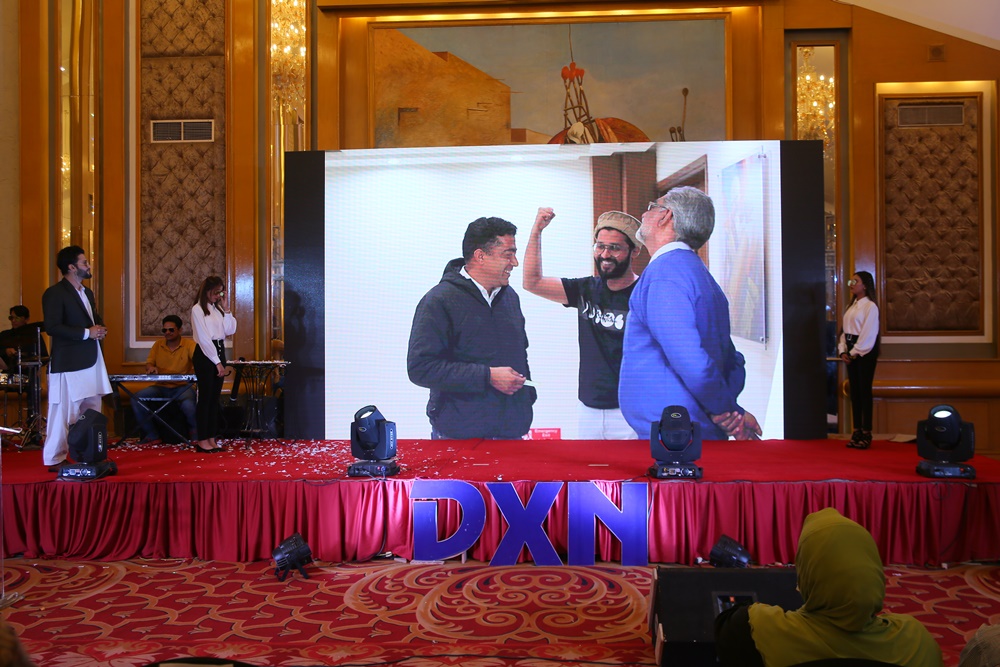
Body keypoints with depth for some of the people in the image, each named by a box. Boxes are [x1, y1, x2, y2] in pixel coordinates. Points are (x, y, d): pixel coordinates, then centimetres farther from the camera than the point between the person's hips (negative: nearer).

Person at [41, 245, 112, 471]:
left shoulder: (87, 292, 17)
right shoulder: (54, 293, -10)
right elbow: (52, 327, -19)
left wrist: (100, 328, 6)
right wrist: (87, 333, -18)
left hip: (91, 361, 9)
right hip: (68, 364, -9)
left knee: (92, 412, 13)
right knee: (64, 413, -4)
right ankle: (55, 460, 7)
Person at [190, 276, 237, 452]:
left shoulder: (218, 308, 12)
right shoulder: (197, 309, -7)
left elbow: (230, 330, 5)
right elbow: (203, 338, -12)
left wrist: (226, 309, 0)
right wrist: (217, 362, -14)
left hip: (219, 352, 7)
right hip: (204, 354, -6)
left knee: (215, 396, 8)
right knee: (205, 396, -3)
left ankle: (211, 438, 14)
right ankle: (202, 440, 4)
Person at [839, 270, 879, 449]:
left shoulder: (870, 306, -9)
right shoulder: (852, 306, 16)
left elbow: (868, 334, -14)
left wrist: (855, 353, -15)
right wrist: (843, 351, 2)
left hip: (865, 352, -8)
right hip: (851, 352, 8)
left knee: (865, 391, -4)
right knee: (854, 391, 8)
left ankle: (866, 434, 1)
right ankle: (857, 432, 14)